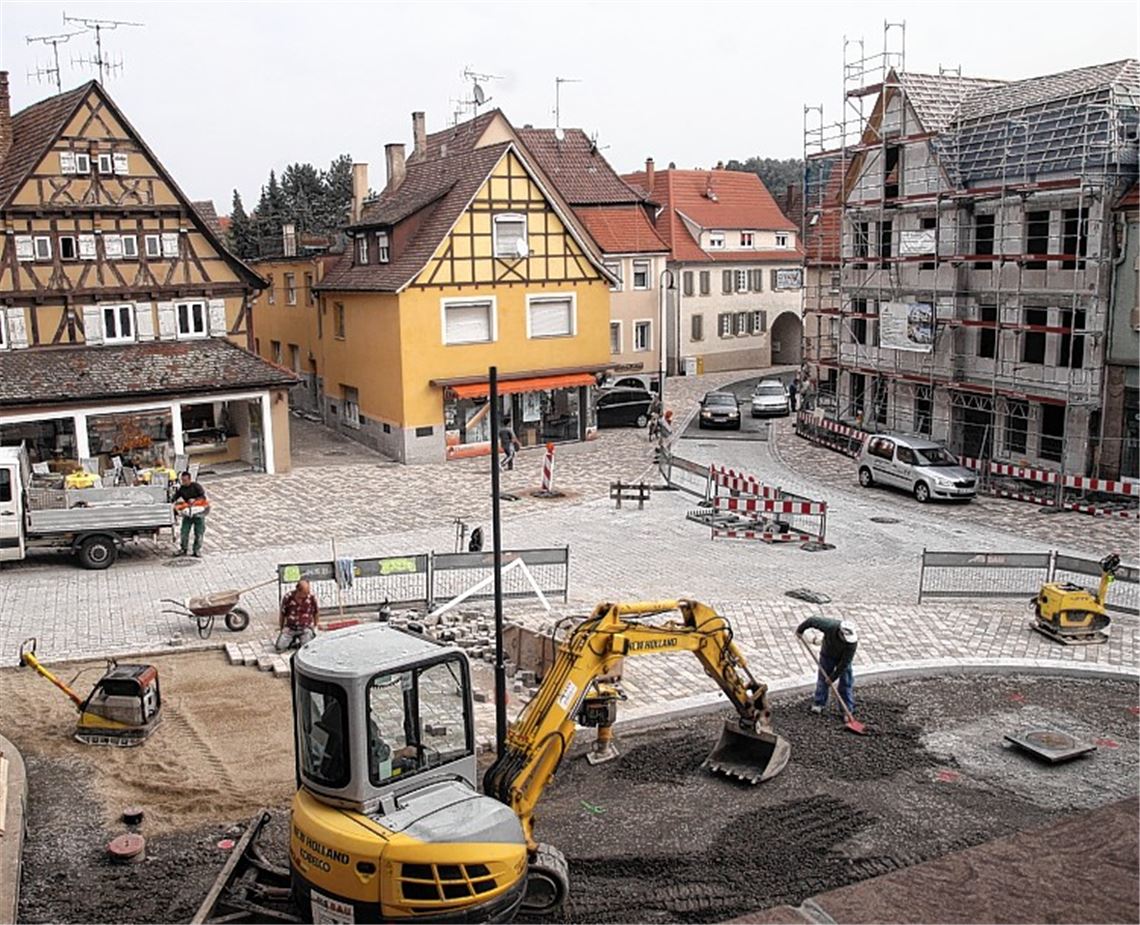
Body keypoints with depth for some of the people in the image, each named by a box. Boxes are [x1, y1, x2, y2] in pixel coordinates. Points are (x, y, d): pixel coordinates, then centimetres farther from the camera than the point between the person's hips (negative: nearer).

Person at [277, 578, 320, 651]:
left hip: (306, 628, -1)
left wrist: (314, 628, 8)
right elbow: (283, 614, 3)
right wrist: (281, 630, 10)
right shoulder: (288, 597, -11)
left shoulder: (312, 597, -11)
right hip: (290, 628, 1)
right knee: (279, 648, -13)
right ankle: (291, 640, 17)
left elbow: (316, 613, 5)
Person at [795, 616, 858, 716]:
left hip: (843, 658, -1)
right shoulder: (829, 626, -39)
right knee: (823, 678, 8)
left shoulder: (853, 641, -37)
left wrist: (833, 677, -24)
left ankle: (848, 710, 8)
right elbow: (811, 620, -23)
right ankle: (819, 704, 24)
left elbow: (845, 662, -29)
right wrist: (800, 630, -6)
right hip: (827, 655, 1)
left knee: (846, 683, -2)